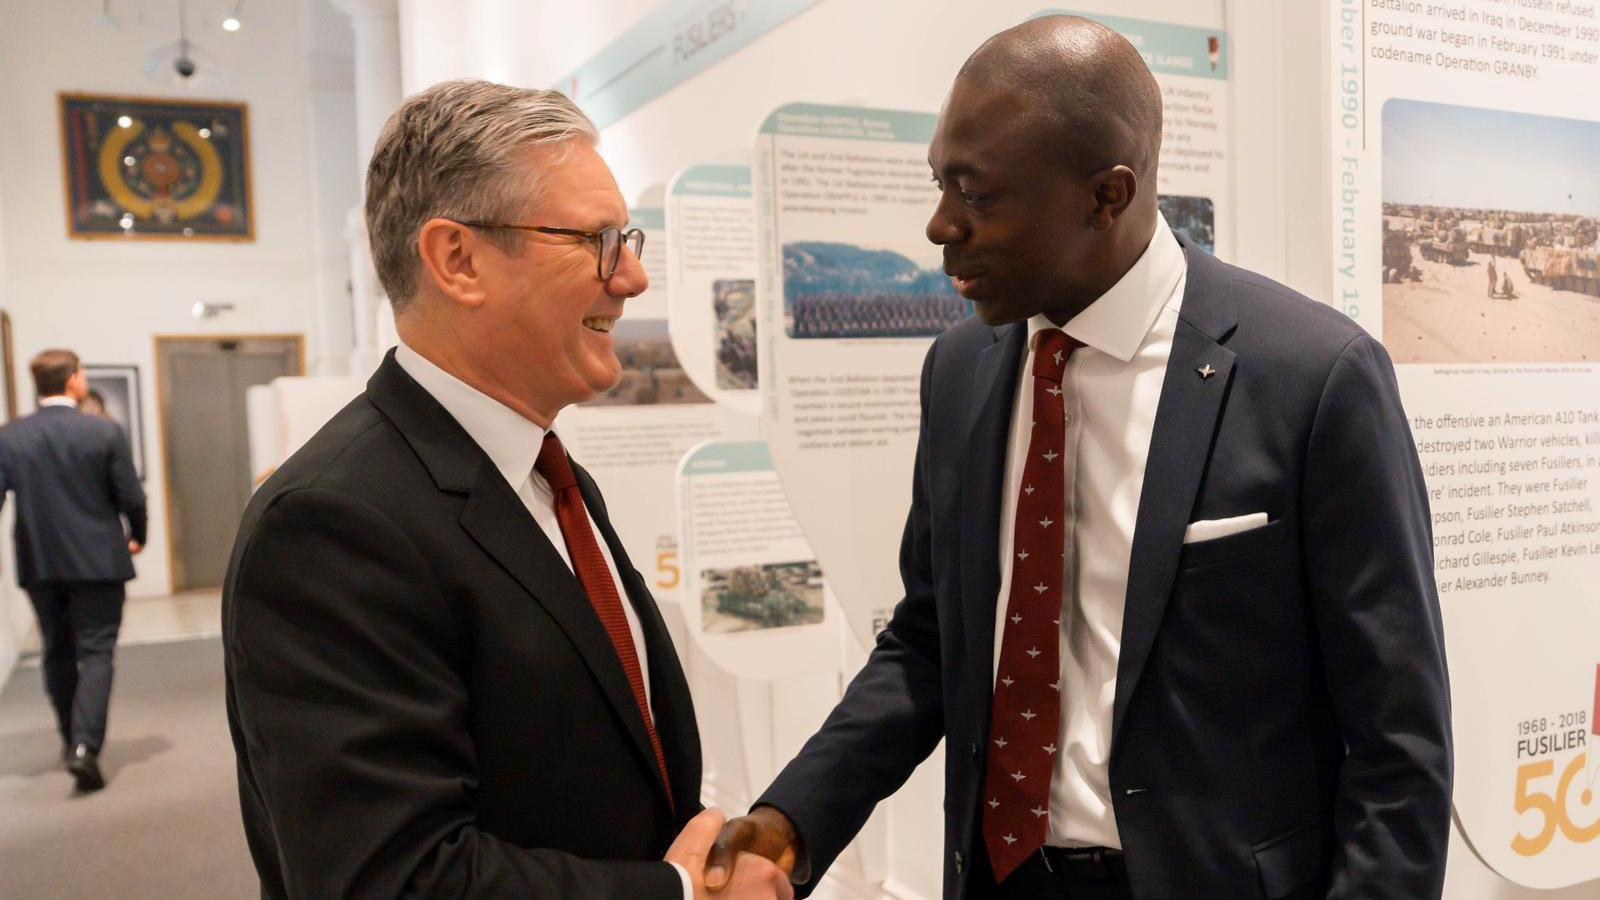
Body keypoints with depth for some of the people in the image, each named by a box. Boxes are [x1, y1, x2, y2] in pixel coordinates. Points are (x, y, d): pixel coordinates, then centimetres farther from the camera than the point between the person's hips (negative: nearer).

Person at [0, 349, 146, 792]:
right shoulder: (105, 432, -11)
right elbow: (131, 497, -7)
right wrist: (137, 536, 11)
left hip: (38, 565, 3)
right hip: (98, 561, -3)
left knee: (57, 652, 18)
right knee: (96, 652, 2)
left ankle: (71, 739, 30)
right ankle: (85, 745, -11)